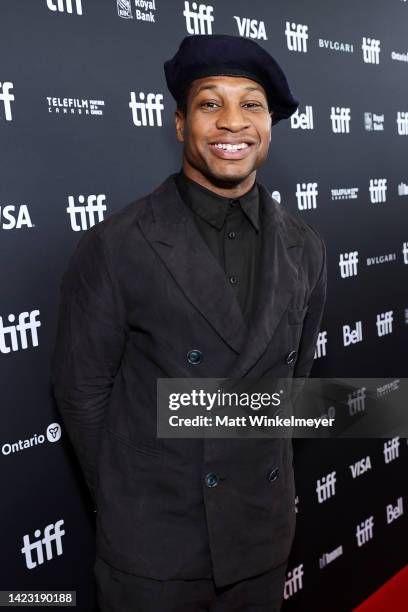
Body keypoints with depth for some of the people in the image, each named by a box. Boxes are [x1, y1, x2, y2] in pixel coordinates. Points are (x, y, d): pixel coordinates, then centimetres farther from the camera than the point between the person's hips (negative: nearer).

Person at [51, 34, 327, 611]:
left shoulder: (304, 248, -3)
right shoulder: (114, 248, -16)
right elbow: (81, 392, -8)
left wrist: (261, 484, 12)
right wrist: (129, 505, 2)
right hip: (152, 544, -3)